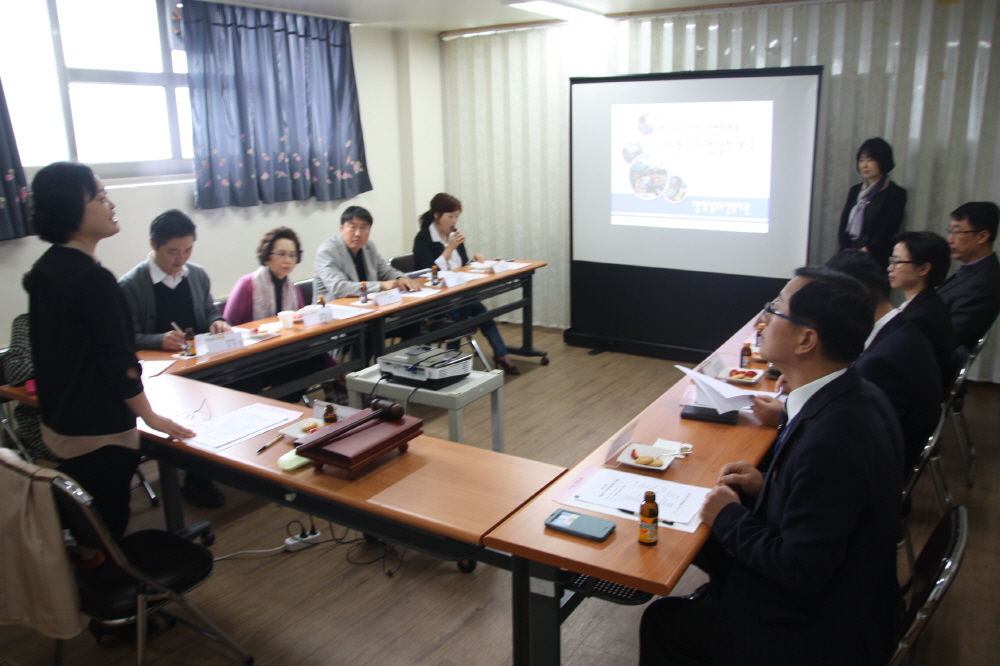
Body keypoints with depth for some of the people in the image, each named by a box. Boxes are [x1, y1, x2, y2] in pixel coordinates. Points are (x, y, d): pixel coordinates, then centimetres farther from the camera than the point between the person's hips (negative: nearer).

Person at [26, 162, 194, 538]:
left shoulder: (44, 269, 5)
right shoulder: (93, 278, -23)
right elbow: (117, 359, -21)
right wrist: (151, 417, -10)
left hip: (58, 423, 9)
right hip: (99, 432, -9)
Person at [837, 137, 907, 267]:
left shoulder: (896, 194, 0)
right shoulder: (855, 190, 15)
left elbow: (888, 231, -7)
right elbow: (844, 225, 7)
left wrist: (865, 252, -14)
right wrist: (846, 251, -8)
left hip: (875, 260, -4)